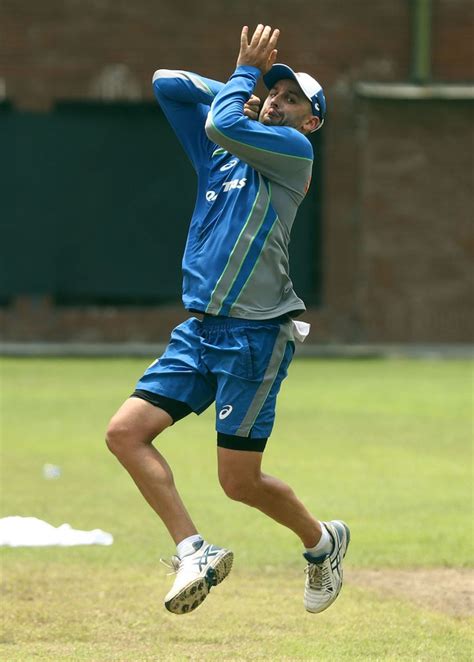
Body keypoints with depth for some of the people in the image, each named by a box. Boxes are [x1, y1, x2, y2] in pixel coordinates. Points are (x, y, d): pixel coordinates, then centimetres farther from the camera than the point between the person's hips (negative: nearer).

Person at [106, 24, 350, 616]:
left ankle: (322, 541, 23)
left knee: (240, 482, -4)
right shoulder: (217, 151, 18)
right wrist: (241, 86, 15)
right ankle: (195, 552, -6)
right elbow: (166, 85, 18)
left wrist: (247, 71, -2)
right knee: (125, 432, -8)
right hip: (198, 330, 7)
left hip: (255, 335, -7)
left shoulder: (294, 151, -3)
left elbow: (224, 124, -18)